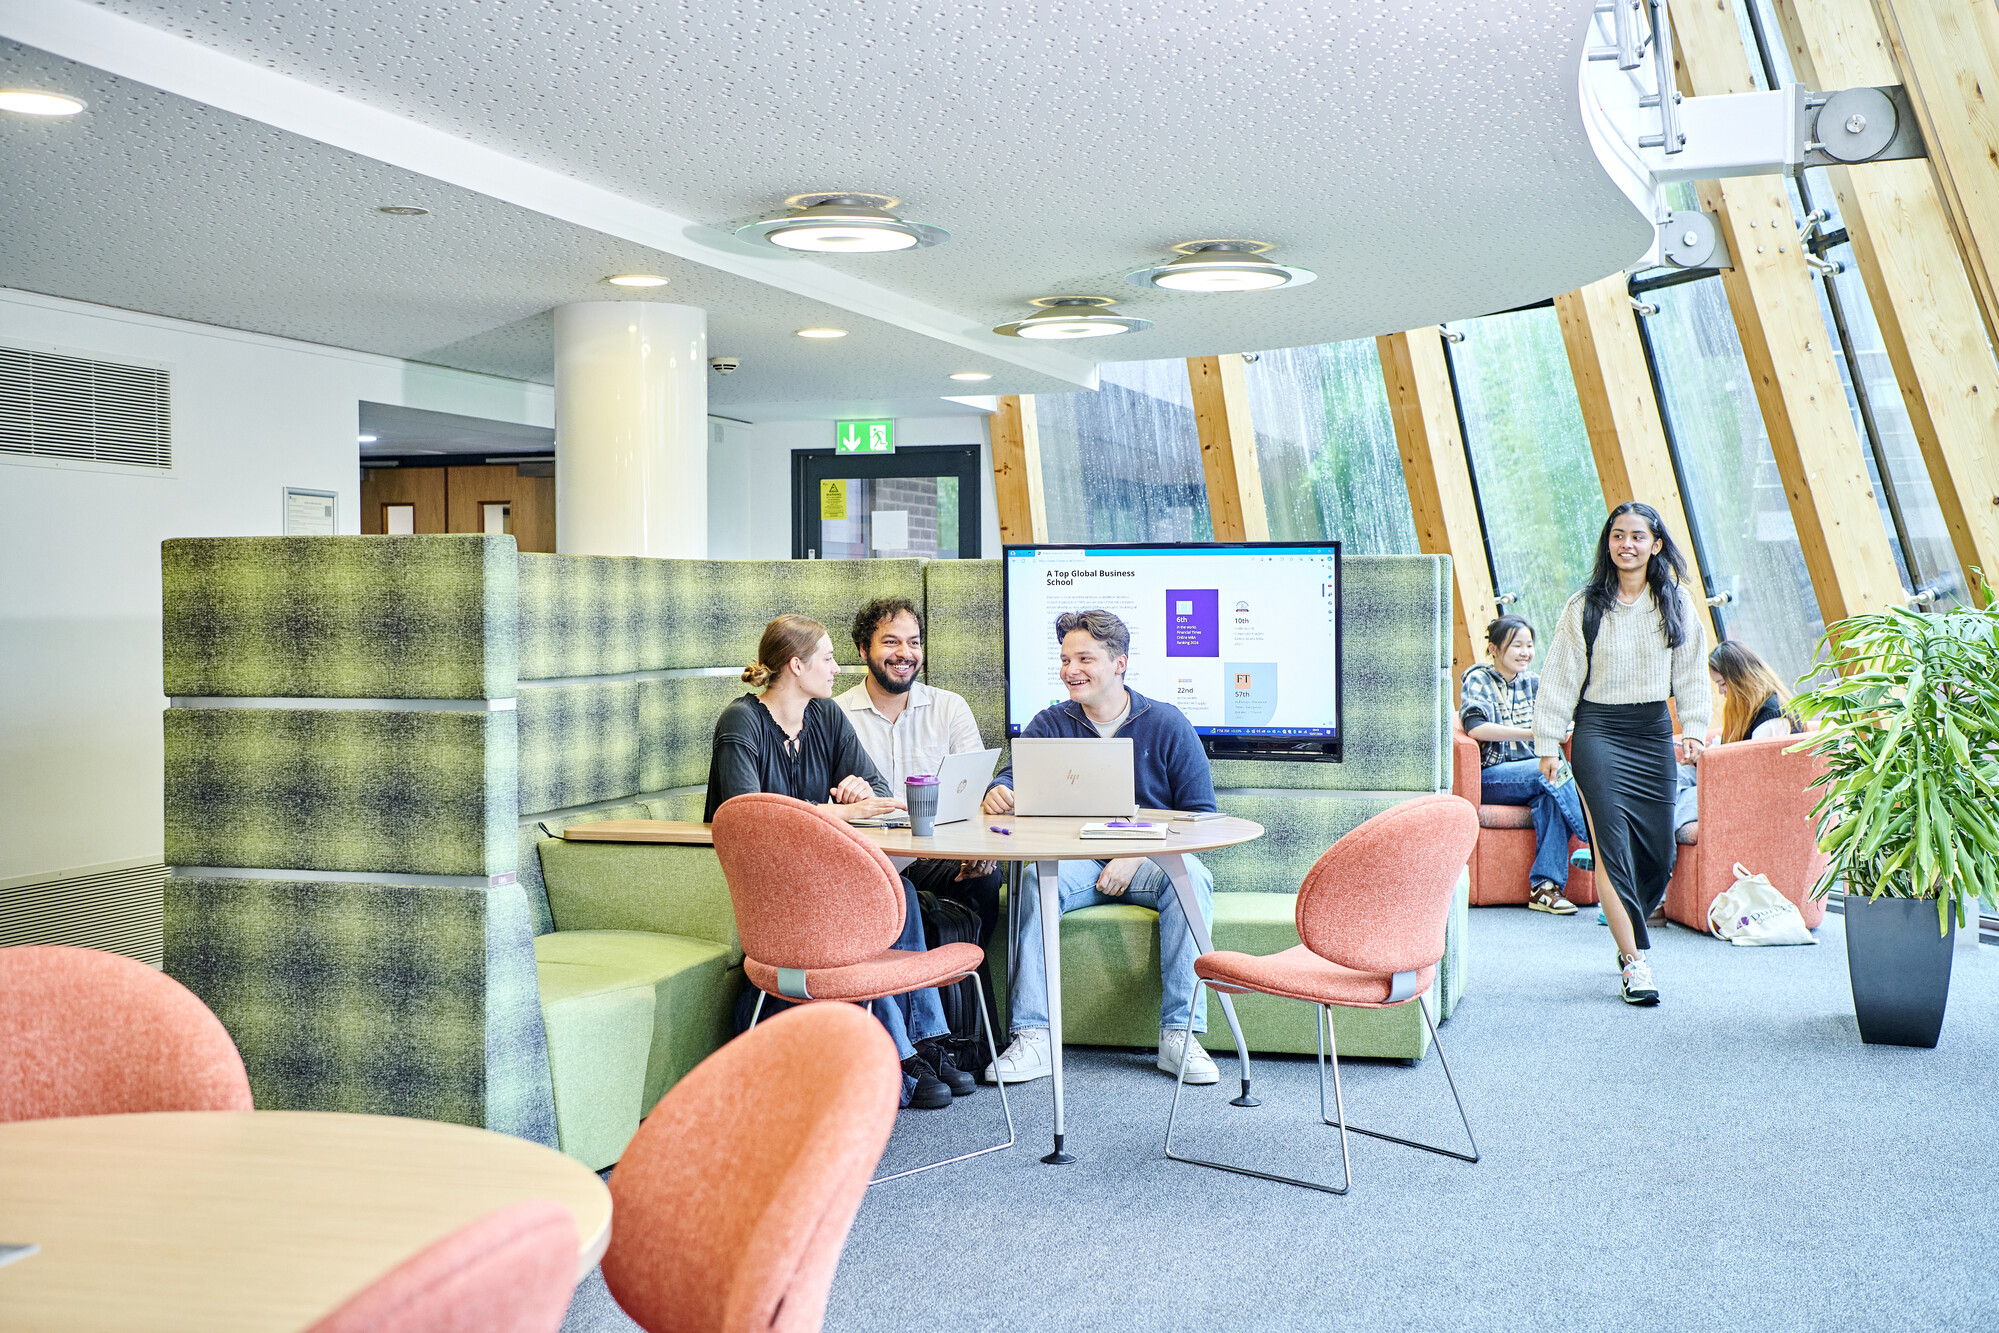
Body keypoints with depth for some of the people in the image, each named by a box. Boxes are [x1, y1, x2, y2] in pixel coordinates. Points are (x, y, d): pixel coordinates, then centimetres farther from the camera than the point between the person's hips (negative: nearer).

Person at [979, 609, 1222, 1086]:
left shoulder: (1168, 724, 2)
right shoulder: (1051, 724, 9)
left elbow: (1201, 814, -1)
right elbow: (1012, 778, -2)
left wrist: (1137, 855, -16)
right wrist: (998, 793, -29)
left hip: (1148, 862, -1)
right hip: (1076, 862, 1)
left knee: (1192, 877, -33)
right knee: (1036, 876, -32)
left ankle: (1180, 1034, -29)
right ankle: (1032, 1037, -32)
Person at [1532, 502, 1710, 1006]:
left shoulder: (1676, 604, 7)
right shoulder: (1584, 607, 1)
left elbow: (1690, 672, 12)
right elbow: (1559, 677, 1)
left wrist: (1693, 730, 3)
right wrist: (1548, 744, -2)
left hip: (1653, 729, 3)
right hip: (1597, 729, -3)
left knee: (1659, 850, 3)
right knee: (1612, 840, -13)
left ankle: (1626, 931, 29)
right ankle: (1635, 960, -12)